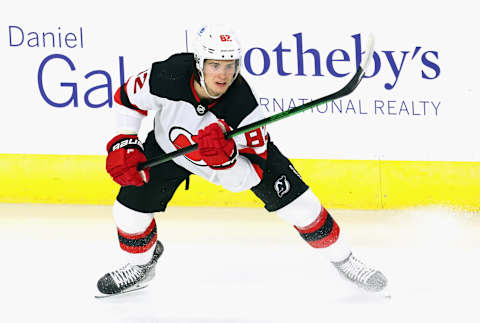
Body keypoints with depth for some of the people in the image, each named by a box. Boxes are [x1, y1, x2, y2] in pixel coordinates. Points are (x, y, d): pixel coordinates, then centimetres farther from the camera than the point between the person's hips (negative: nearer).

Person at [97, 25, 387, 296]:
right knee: (130, 206, -7)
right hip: (170, 146, 2)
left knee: (296, 201, -9)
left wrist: (224, 159, -51)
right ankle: (142, 265, 26)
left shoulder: (243, 106, -37)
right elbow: (128, 97, -13)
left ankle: (342, 259, 14)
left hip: (239, 149, -2)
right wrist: (124, 145, -19)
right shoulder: (168, 77, -36)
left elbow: (247, 177, -32)